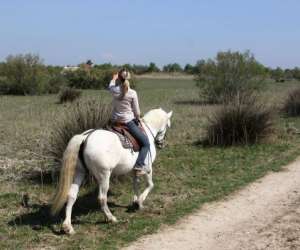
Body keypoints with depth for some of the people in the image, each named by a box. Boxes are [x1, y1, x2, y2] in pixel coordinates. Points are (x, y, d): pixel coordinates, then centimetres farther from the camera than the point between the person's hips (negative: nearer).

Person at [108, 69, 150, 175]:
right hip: (128, 122, -5)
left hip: (115, 121, 5)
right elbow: (137, 111, -6)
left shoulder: (115, 91, -5)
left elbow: (110, 87, 23)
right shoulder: (132, 93, -14)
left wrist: (113, 79, 43)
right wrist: (137, 118, 16)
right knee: (146, 143, 3)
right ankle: (139, 165, -12)